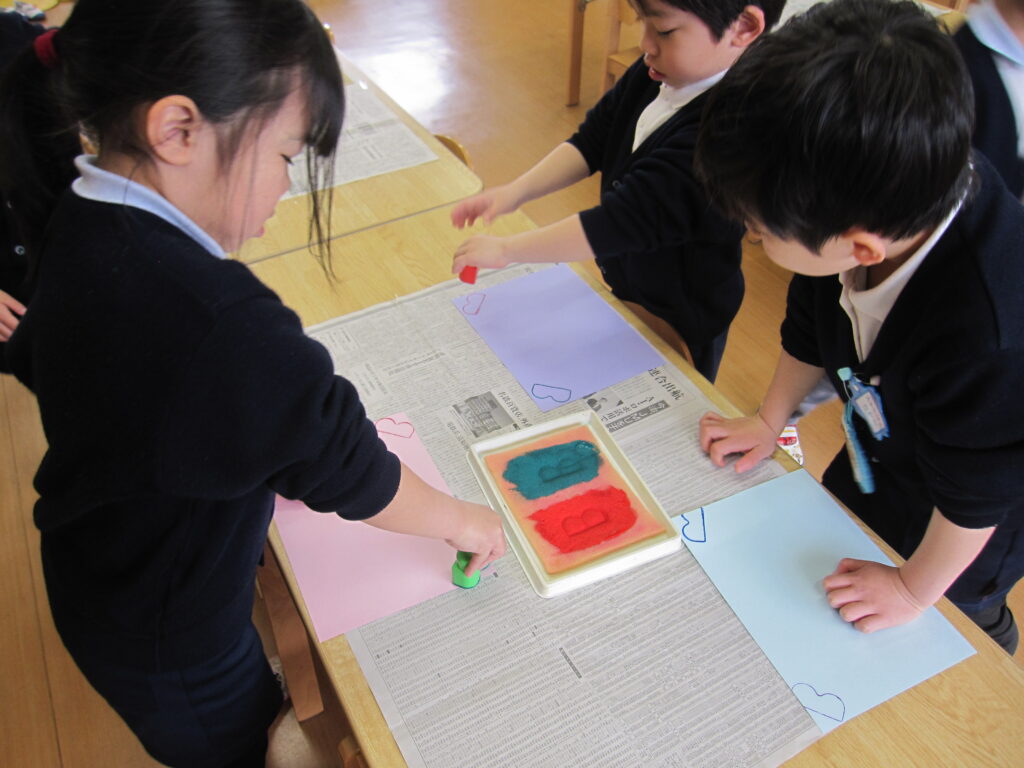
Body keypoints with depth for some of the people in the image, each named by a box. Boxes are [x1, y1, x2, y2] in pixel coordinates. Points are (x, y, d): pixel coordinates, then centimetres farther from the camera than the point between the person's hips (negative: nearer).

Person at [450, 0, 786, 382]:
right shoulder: (657, 72, -10)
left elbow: (627, 220, -38)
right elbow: (592, 141, -3)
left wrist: (506, 250, -32)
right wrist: (515, 191, -17)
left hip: (677, 324, -7)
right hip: (620, 286, 7)